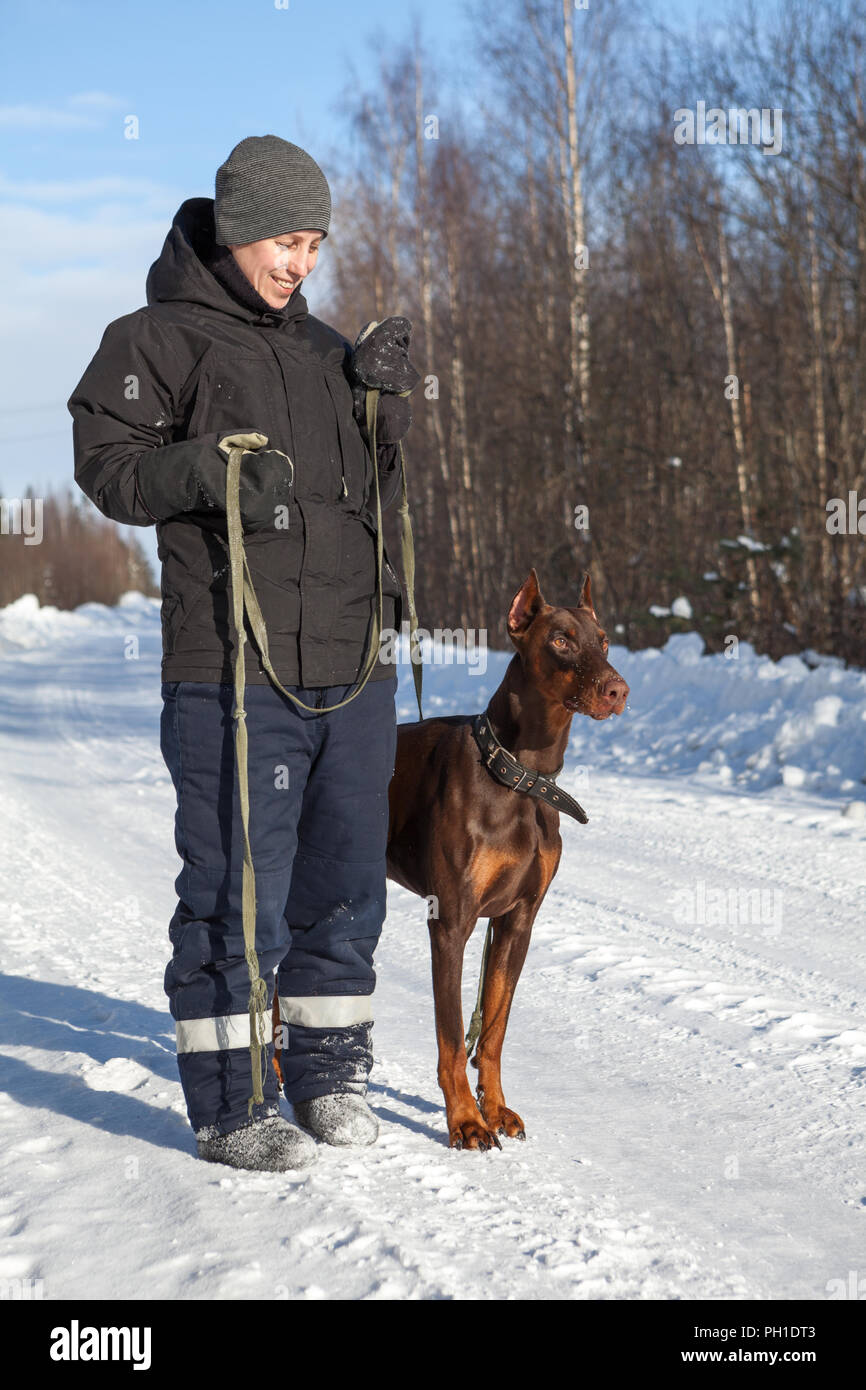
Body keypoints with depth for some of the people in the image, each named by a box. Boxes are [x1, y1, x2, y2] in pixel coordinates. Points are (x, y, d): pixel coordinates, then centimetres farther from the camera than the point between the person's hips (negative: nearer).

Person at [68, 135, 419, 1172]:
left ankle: (329, 1074, 27)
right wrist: (207, 469, -23)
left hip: (355, 669, 7)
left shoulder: (325, 347, 18)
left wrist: (383, 401, 3)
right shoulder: (159, 338, 0)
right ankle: (229, 1105, 9)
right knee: (237, 890, -3)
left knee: (345, 880, 12)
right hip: (235, 674, -6)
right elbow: (107, 464, -7)